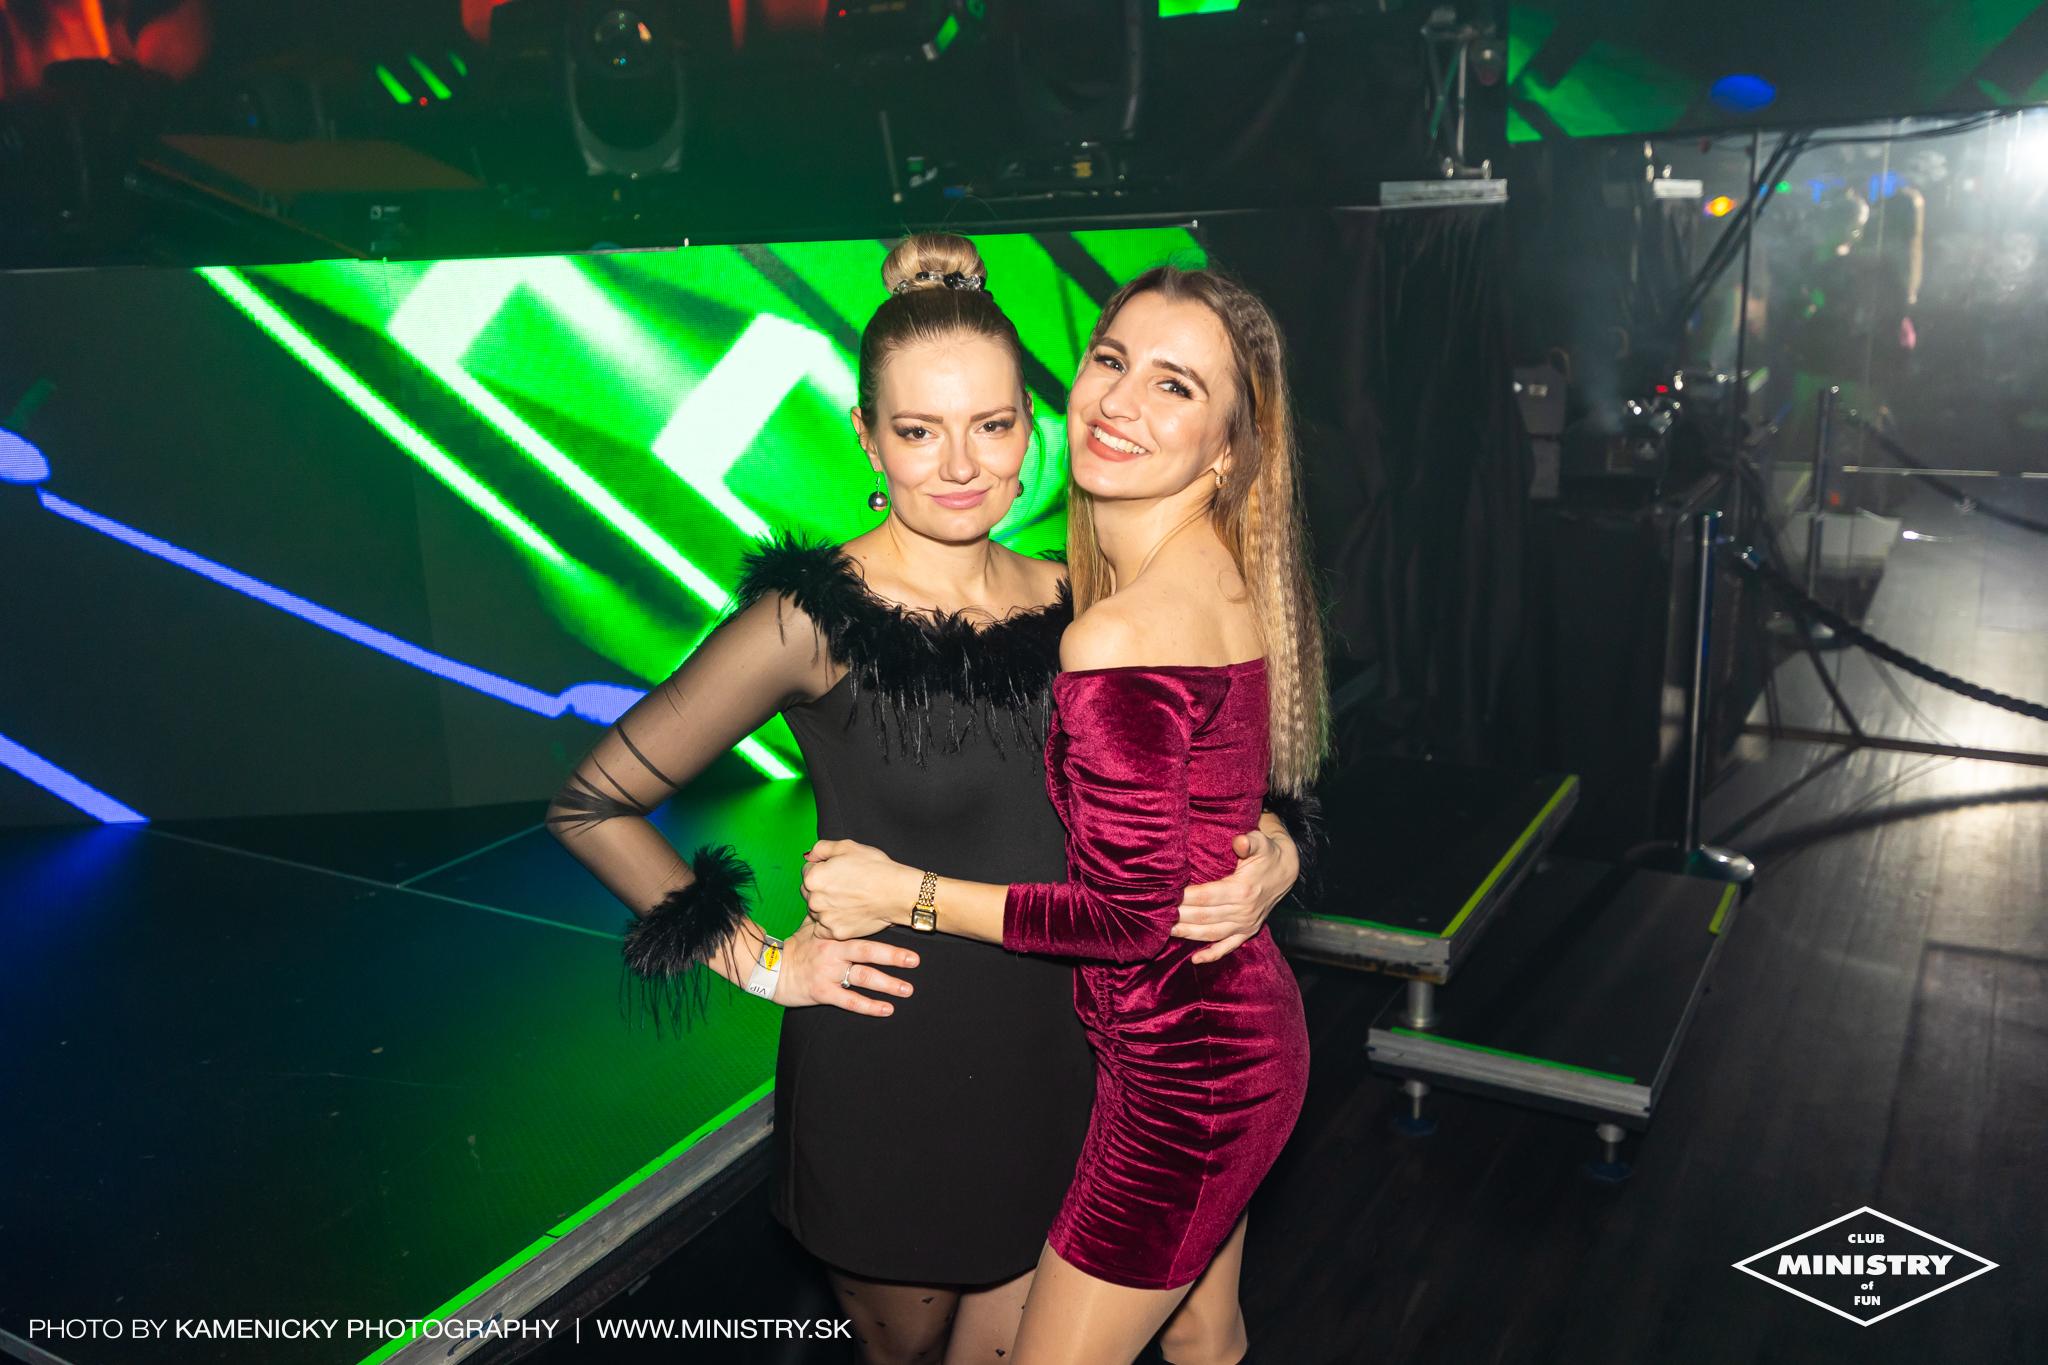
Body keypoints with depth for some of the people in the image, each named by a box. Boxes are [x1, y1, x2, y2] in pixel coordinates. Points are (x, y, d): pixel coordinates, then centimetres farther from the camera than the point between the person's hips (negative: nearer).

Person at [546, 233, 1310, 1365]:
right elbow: (593, 804, -9)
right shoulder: (813, 619, -16)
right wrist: (761, 962, -9)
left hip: (1050, 1069, 4)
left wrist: (1270, 859, -11)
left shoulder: (1069, 607, -1)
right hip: (883, 1086, -3)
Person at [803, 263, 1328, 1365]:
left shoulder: (1121, 640, -28)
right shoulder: (1225, 571, 0)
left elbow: (1132, 915, -23)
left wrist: (908, 894, -15)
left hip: (1179, 1074, -9)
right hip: (1249, 1027, 9)